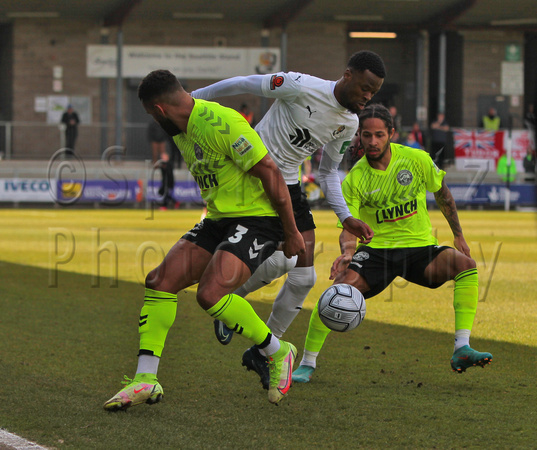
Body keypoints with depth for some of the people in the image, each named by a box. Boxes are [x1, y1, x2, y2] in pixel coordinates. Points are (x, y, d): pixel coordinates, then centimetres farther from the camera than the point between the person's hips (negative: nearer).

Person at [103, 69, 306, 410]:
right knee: (160, 282, -6)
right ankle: (145, 381, -4)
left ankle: (278, 353, -3)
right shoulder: (180, 131, 9)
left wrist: (292, 233, -15)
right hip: (219, 219, 9)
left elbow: (271, 173, -19)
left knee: (210, 294, -26)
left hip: (258, 219, -9)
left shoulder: (221, 124, -22)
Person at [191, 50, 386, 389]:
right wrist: (193, 98, -3)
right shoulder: (303, 88, -20)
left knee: (304, 277, 0)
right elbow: (245, 84, -10)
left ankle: (262, 351, 15)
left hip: (289, 186, 8)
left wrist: (346, 217, 2)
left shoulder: (349, 123, 2)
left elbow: (328, 173, 14)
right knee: (281, 259, -24)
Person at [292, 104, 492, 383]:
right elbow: (348, 226, -11)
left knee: (465, 264, -27)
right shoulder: (354, 179, -8)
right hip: (377, 249, -1)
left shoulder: (417, 160, -6)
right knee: (341, 285, -27)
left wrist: (458, 235, 12)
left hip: (420, 246, 1)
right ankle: (307, 363, -12)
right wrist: (347, 252, -34)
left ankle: (462, 349, -27)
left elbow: (442, 193, 11)